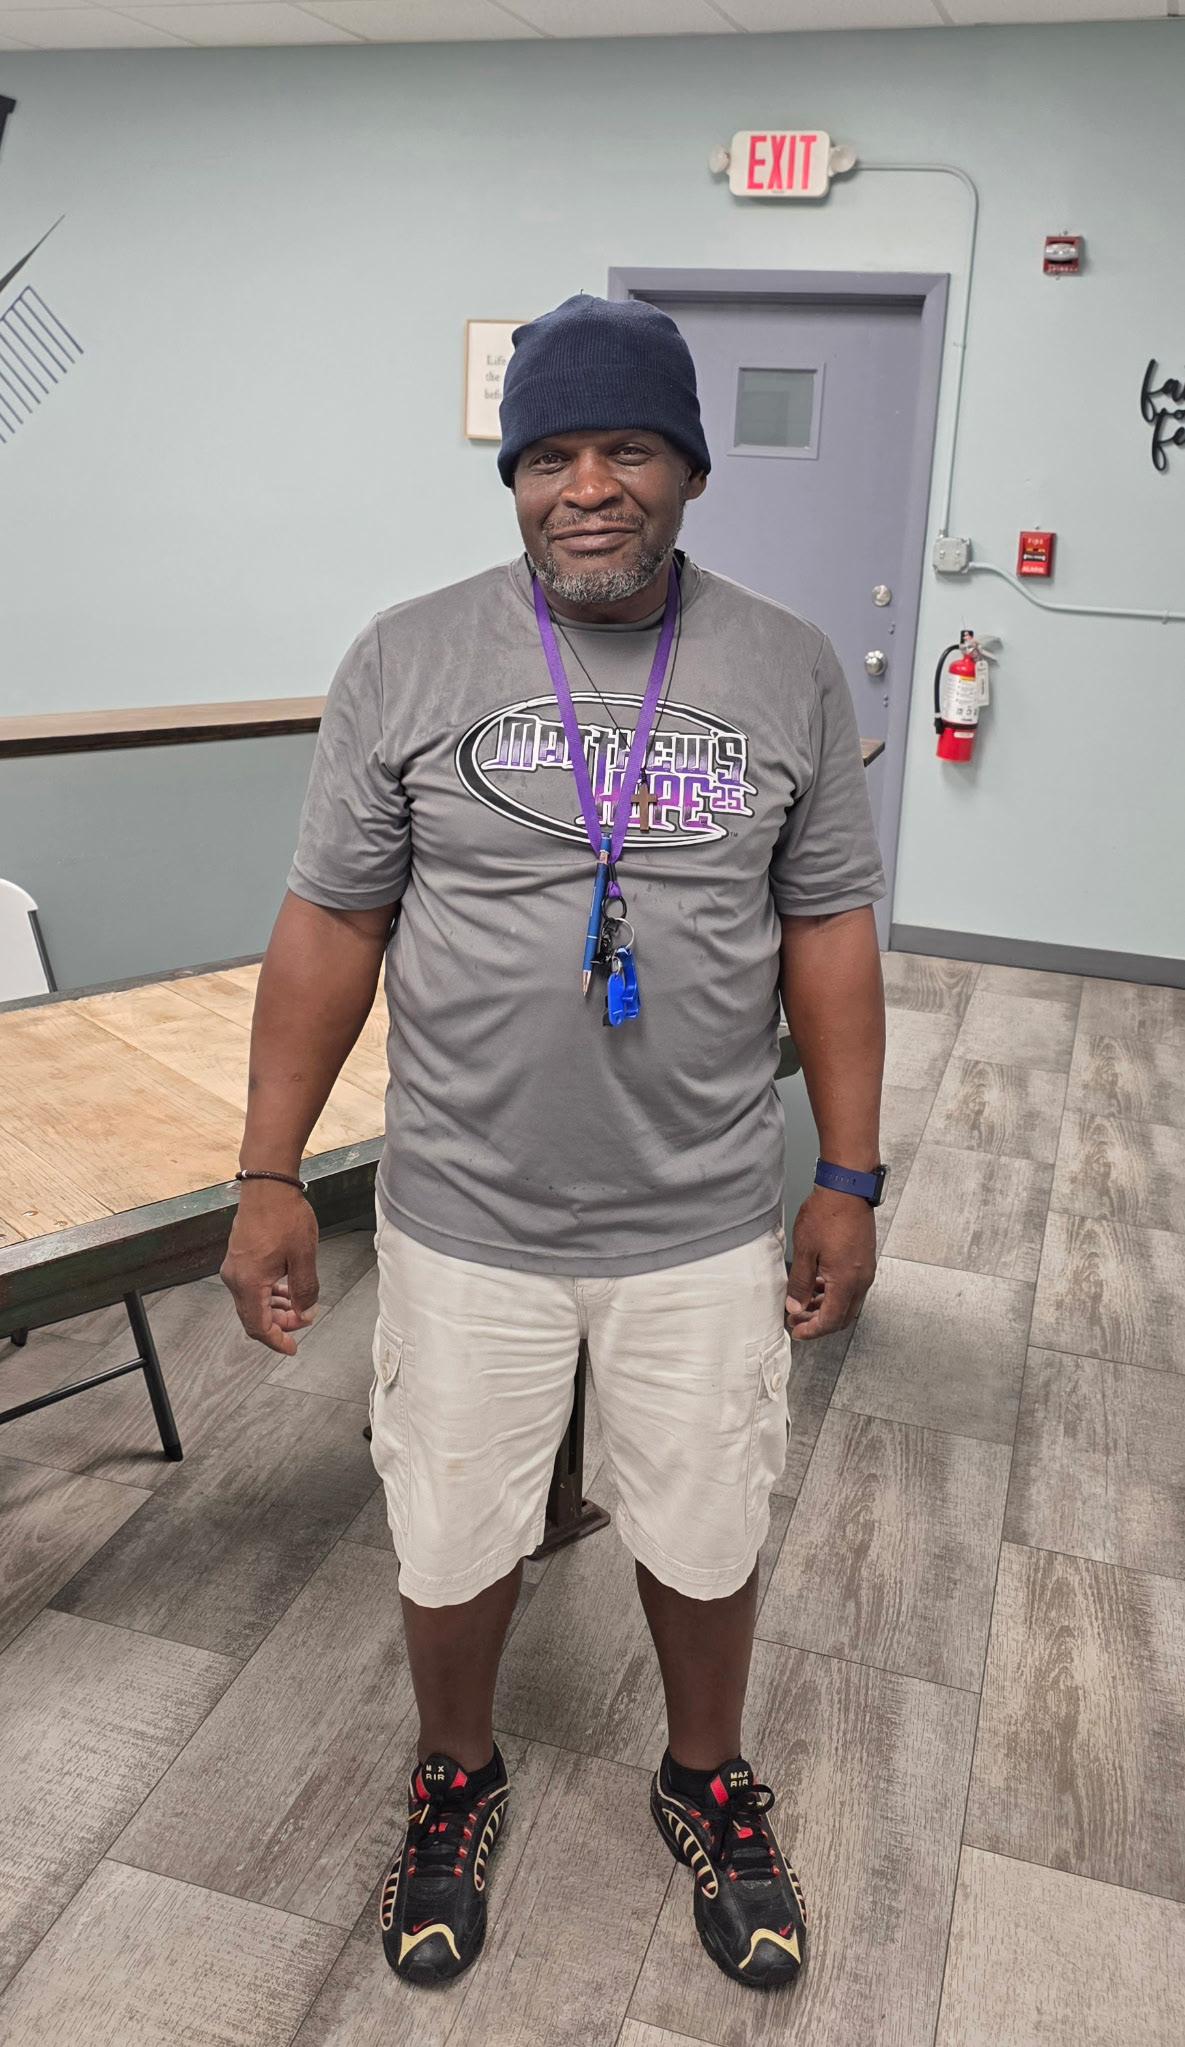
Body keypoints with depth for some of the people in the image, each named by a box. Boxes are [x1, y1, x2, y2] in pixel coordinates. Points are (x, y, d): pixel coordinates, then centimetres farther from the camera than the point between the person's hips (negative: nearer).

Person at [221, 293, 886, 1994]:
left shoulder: (789, 672, -2)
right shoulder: (406, 661, -6)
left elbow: (830, 932, 2)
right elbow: (332, 927, -3)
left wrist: (850, 1181, 2)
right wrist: (271, 1177, -4)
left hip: (707, 1228, 1)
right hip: (466, 1224, 0)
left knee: (706, 1541, 18)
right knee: (452, 1546, 16)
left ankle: (707, 1784, 49)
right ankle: (456, 1781, 48)